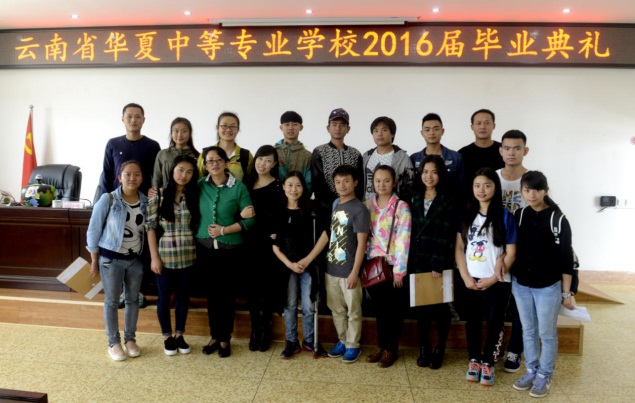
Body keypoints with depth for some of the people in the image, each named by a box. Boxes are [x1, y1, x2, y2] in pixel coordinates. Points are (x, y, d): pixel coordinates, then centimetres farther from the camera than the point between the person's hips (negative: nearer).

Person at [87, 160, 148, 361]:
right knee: (111, 301, 6)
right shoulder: (108, 199, -13)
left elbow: (150, 228, 5)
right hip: (111, 258, -3)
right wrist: (94, 260, -5)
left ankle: (130, 339, 29)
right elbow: (94, 229, -7)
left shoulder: (146, 202, -2)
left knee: (133, 299, 13)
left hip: (135, 259, 4)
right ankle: (113, 343, 22)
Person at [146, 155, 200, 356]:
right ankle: (167, 337, 27)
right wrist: (154, 256, -9)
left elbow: (197, 225, 6)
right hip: (165, 255, -2)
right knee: (164, 297, 10)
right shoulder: (158, 195, -5)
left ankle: (180, 335, 29)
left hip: (188, 256, 2)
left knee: (183, 295, 13)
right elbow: (151, 227, -6)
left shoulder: (194, 196, 2)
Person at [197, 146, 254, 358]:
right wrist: (198, 233, -6)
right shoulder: (199, 185, 2)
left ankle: (225, 339, 22)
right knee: (211, 293, 12)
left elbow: (249, 219, -8)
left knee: (227, 294, 7)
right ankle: (214, 336, 27)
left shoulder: (238, 187, -7)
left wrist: (224, 230, -15)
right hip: (205, 247, 3)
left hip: (230, 248, -2)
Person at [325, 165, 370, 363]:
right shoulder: (335, 204, 8)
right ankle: (342, 340, 34)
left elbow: (362, 243, -14)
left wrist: (355, 272, -17)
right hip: (331, 268, 7)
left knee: (353, 311, 9)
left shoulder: (359, 209, -12)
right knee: (337, 309, 18)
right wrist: (327, 262, 11)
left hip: (348, 270, -6)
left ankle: (353, 345, 24)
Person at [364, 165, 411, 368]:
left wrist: (399, 270, -15)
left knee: (393, 309, 8)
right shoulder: (368, 204, 5)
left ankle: (391, 349, 23)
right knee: (378, 307, 14)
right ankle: (380, 345, 29)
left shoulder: (401, 207, -9)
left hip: (392, 265, -4)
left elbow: (403, 240, -13)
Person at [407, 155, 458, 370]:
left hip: (440, 262, -4)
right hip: (417, 261, 4)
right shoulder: (415, 199, 9)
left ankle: (439, 351, 21)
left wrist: (438, 263, -17)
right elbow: (412, 233, 8)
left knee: (440, 307, 7)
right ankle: (424, 350, 22)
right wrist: (409, 261, 2)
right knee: (420, 306, 9)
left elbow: (447, 235, -12)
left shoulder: (448, 201, -5)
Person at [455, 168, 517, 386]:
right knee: (472, 321, 13)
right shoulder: (467, 215, 3)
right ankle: (474, 360, 29)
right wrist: (466, 277, -7)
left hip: (496, 282, -3)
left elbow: (511, 253, -7)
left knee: (494, 323, 8)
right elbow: (459, 248, 3)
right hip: (470, 281, 3)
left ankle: (488, 363, 24)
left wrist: (493, 278, -12)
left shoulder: (505, 216, -6)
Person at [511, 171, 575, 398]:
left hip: (548, 287, -4)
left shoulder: (557, 219, -12)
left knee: (547, 334, 9)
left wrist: (566, 292, -8)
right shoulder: (519, 216, 0)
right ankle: (531, 371, 31)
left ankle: (544, 376, 26)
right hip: (520, 285, 4)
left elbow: (566, 258, -9)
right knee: (528, 331, 16)